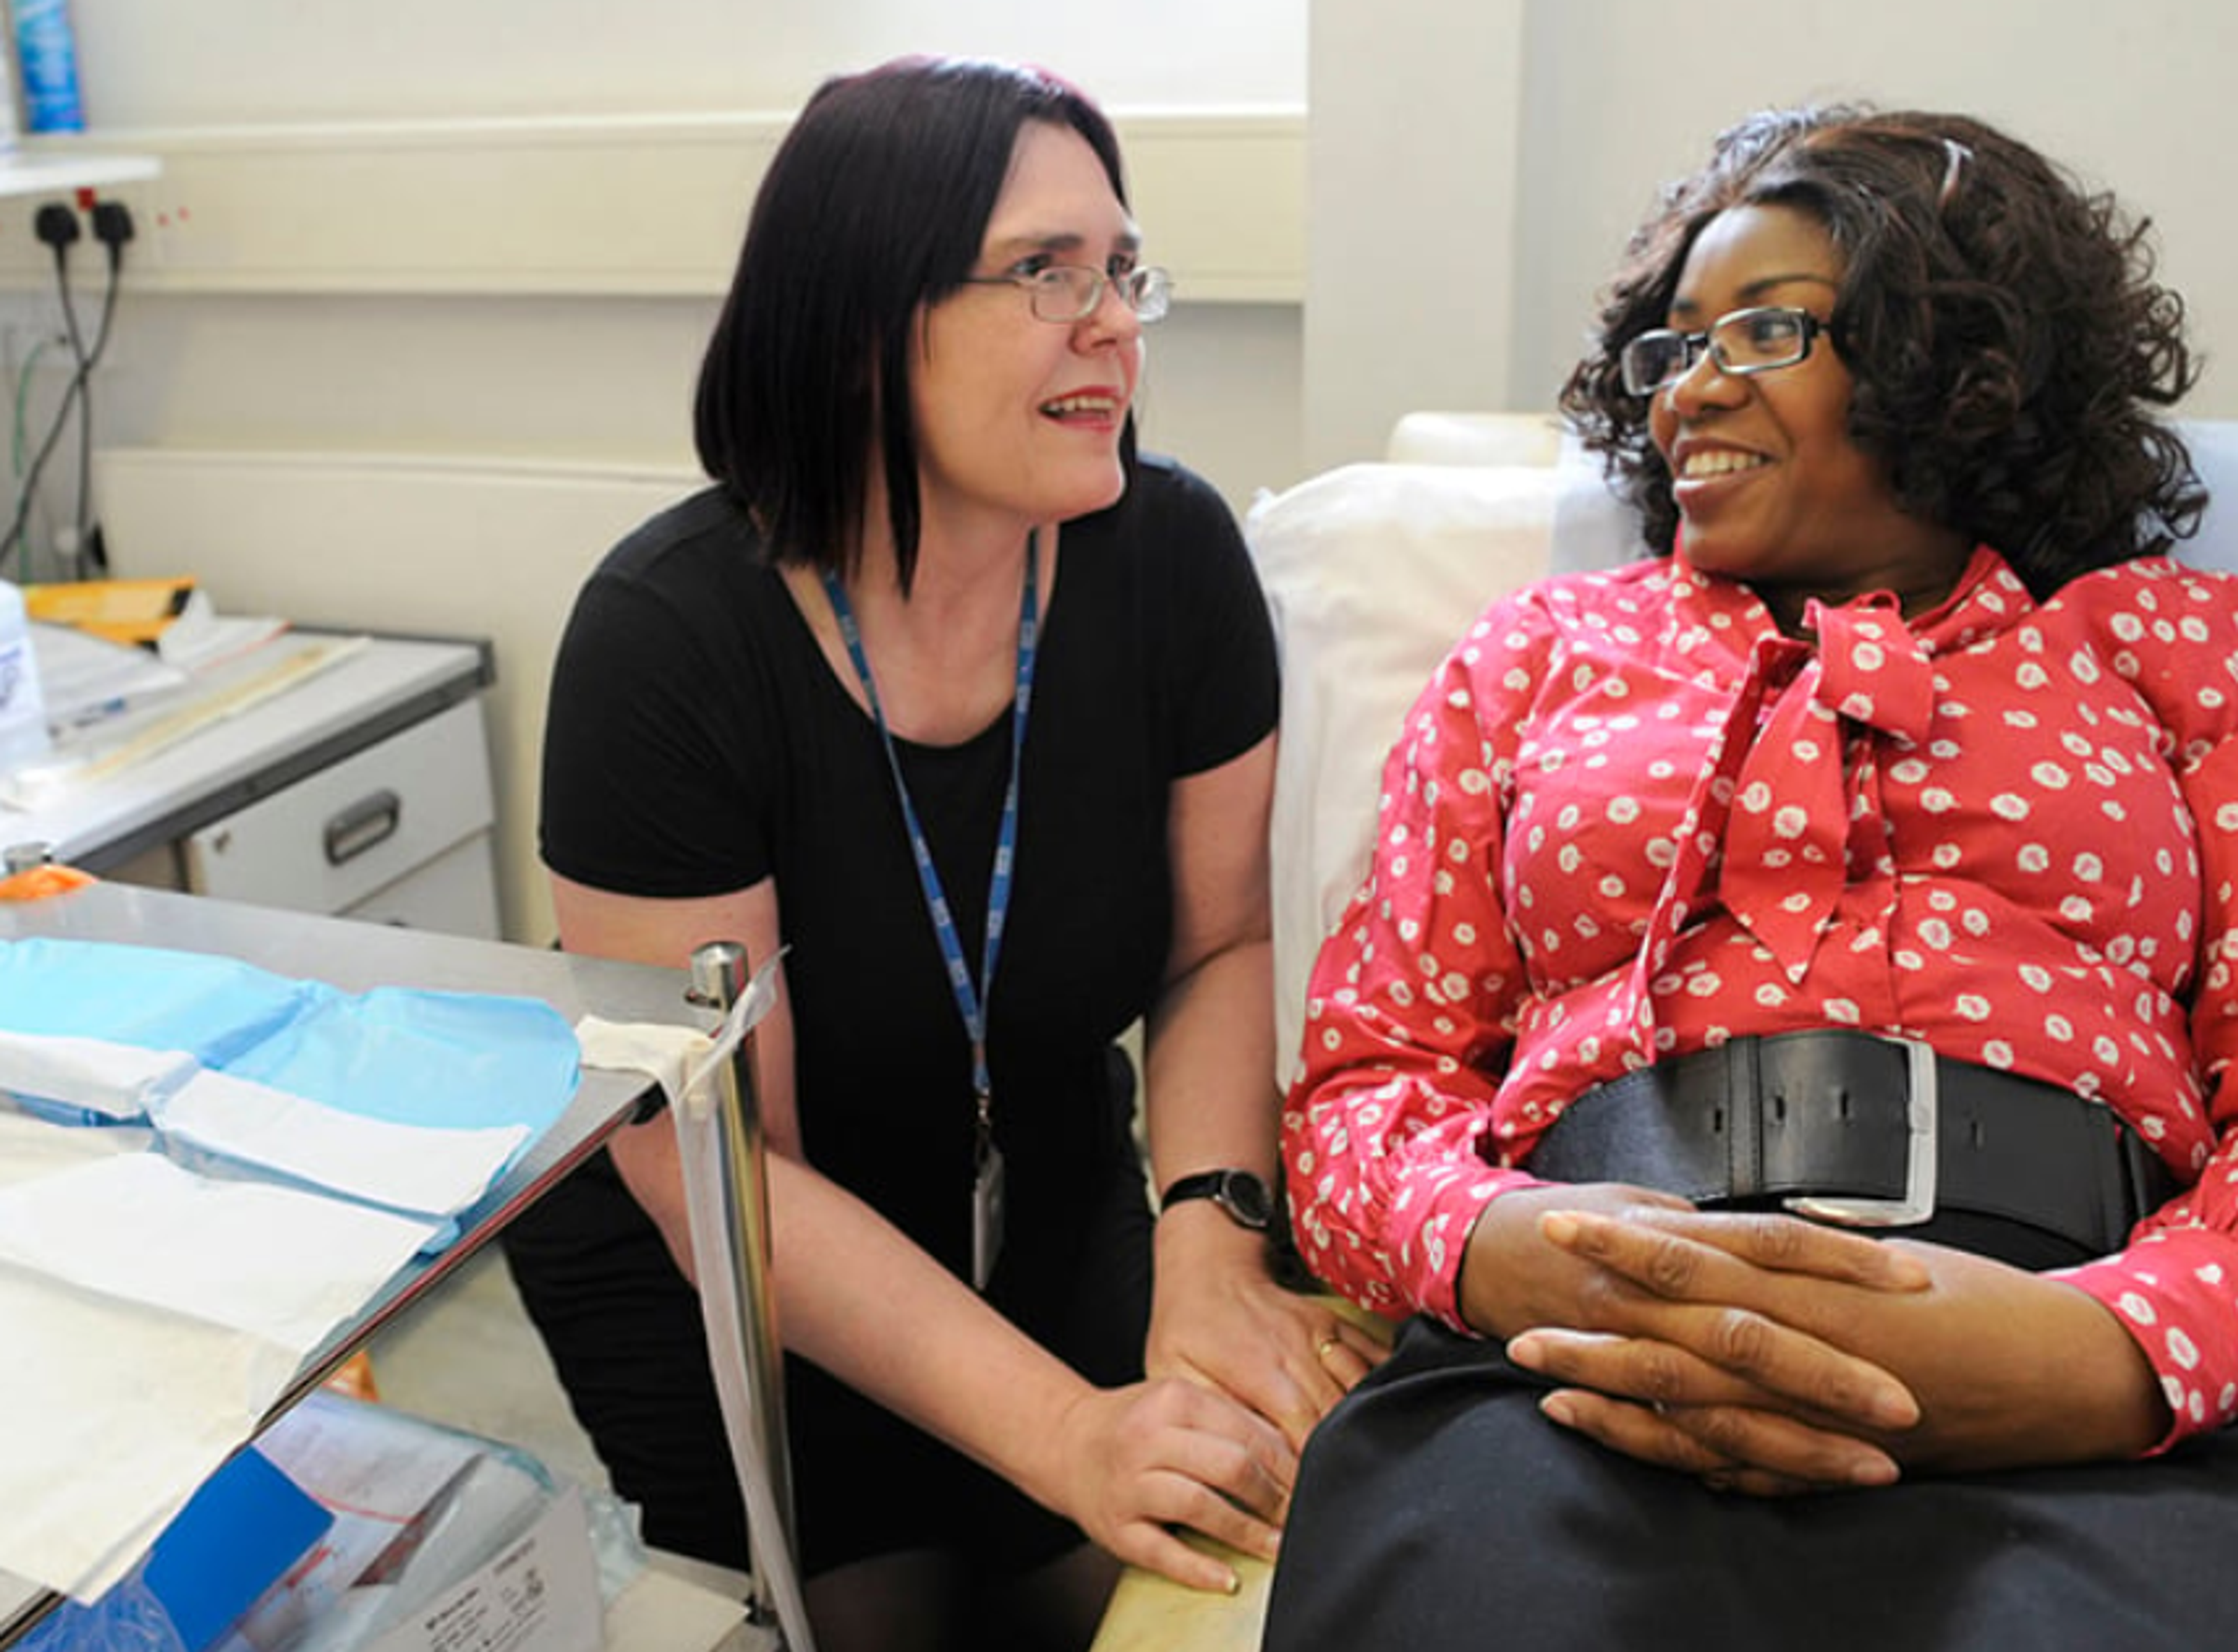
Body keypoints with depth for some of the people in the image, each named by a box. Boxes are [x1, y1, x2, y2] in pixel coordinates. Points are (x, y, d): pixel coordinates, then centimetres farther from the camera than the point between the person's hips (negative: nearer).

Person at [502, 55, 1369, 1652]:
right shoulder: (667, 640, -25)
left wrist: (1210, 1240, -21)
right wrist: (1062, 1429, -31)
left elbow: (1224, 940, -4)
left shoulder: (1170, 552, -15)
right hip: (713, 1280, -3)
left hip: (1053, 1210, 3)